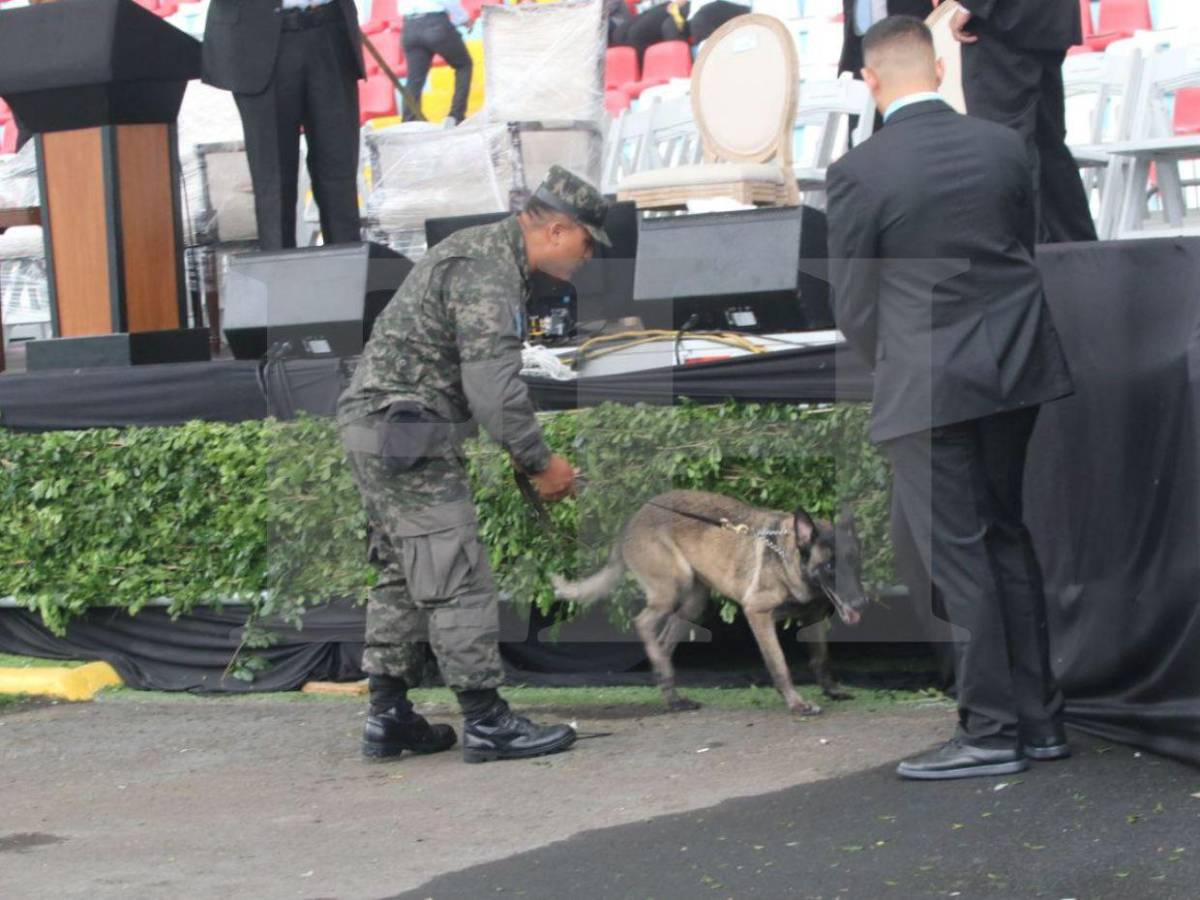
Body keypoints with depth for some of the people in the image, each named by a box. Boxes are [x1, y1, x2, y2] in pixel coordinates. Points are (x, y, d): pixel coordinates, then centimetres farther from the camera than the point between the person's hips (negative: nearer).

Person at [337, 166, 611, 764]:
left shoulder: (484, 251, 16)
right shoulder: (488, 276, -18)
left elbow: (486, 377, 22)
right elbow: (494, 391, -23)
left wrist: (527, 456, 16)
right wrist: (541, 463, -12)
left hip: (372, 425, 11)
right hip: (408, 433, -11)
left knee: (403, 578, 15)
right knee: (456, 580, -7)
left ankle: (388, 717, 19)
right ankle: (487, 723, -4)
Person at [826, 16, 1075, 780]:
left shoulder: (859, 172, -12)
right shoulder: (1005, 146, 1)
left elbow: (853, 302, -6)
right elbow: (1025, 250, 11)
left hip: (926, 386, -5)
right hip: (1017, 371, 6)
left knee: (955, 553, 1)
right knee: (1008, 536, 16)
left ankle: (991, 731, 4)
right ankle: (1040, 718, 21)